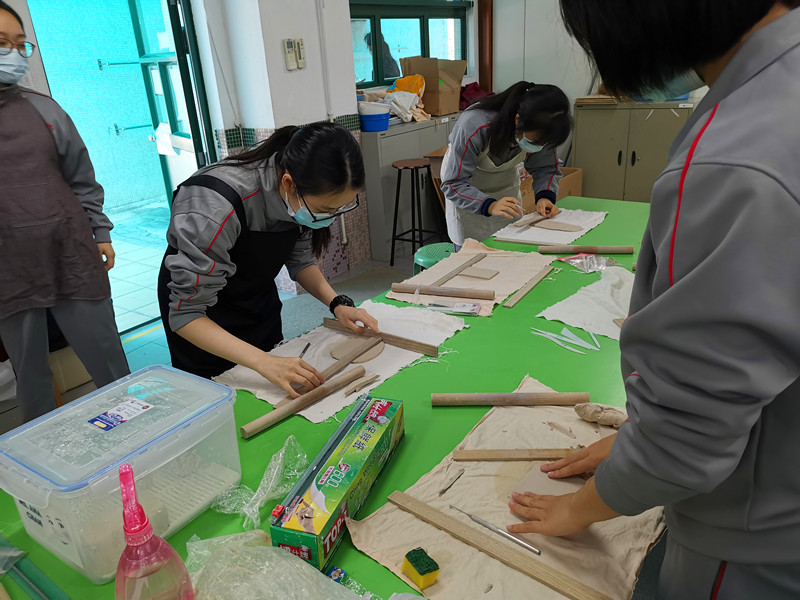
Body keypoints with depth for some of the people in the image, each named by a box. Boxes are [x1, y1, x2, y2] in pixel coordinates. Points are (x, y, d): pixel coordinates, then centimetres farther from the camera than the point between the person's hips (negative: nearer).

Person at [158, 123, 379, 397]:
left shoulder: (310, 195, -21)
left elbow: (300, 258, -4)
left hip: (259, 296, 6)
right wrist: (264, 362, -45)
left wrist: (337, 303, -20)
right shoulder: (218, 205, -40)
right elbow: (186, 313, -35)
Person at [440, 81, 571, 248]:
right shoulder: (474, 127, -38)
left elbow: (545, 168, -8)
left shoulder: (540, 133, -24)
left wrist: (545, 196, -29)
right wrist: (489, 205, -50)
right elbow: (453, 184, -35)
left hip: (506, 181, 4)